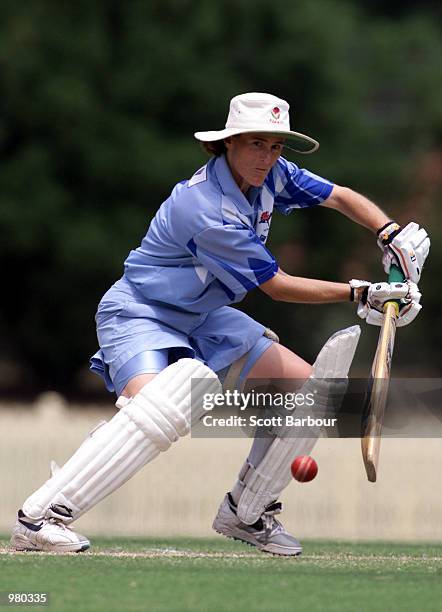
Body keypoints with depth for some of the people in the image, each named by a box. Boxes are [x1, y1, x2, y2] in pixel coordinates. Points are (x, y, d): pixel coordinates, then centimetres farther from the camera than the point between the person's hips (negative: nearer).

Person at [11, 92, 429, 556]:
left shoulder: (270, 175, -7)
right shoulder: (204, 209, -31)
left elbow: (340, 197, 9)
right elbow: (276, 287, -23)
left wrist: (391, 235, -8)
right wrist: (361, 294, -19)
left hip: (203, 318, 9)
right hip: (139, 314, -9)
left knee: (310, 390, 3)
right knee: (159, 413, -37)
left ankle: (245, 513, 15)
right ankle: (37, 520, -33)